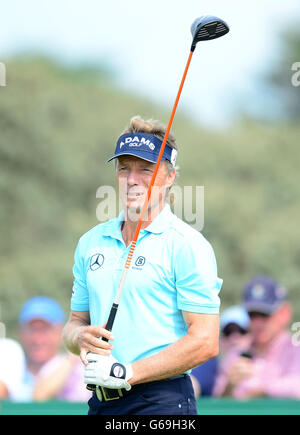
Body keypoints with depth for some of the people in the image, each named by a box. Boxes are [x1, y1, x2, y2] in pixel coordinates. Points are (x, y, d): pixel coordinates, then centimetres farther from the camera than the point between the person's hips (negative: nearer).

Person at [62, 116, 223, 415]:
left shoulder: (188, 245, -7)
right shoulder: (91, 242, 12)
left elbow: (205, 342, -13)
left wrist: (128, 373, -16)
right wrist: (81, 337, -5)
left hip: (163, 401, -5)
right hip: (101, 401, 5)